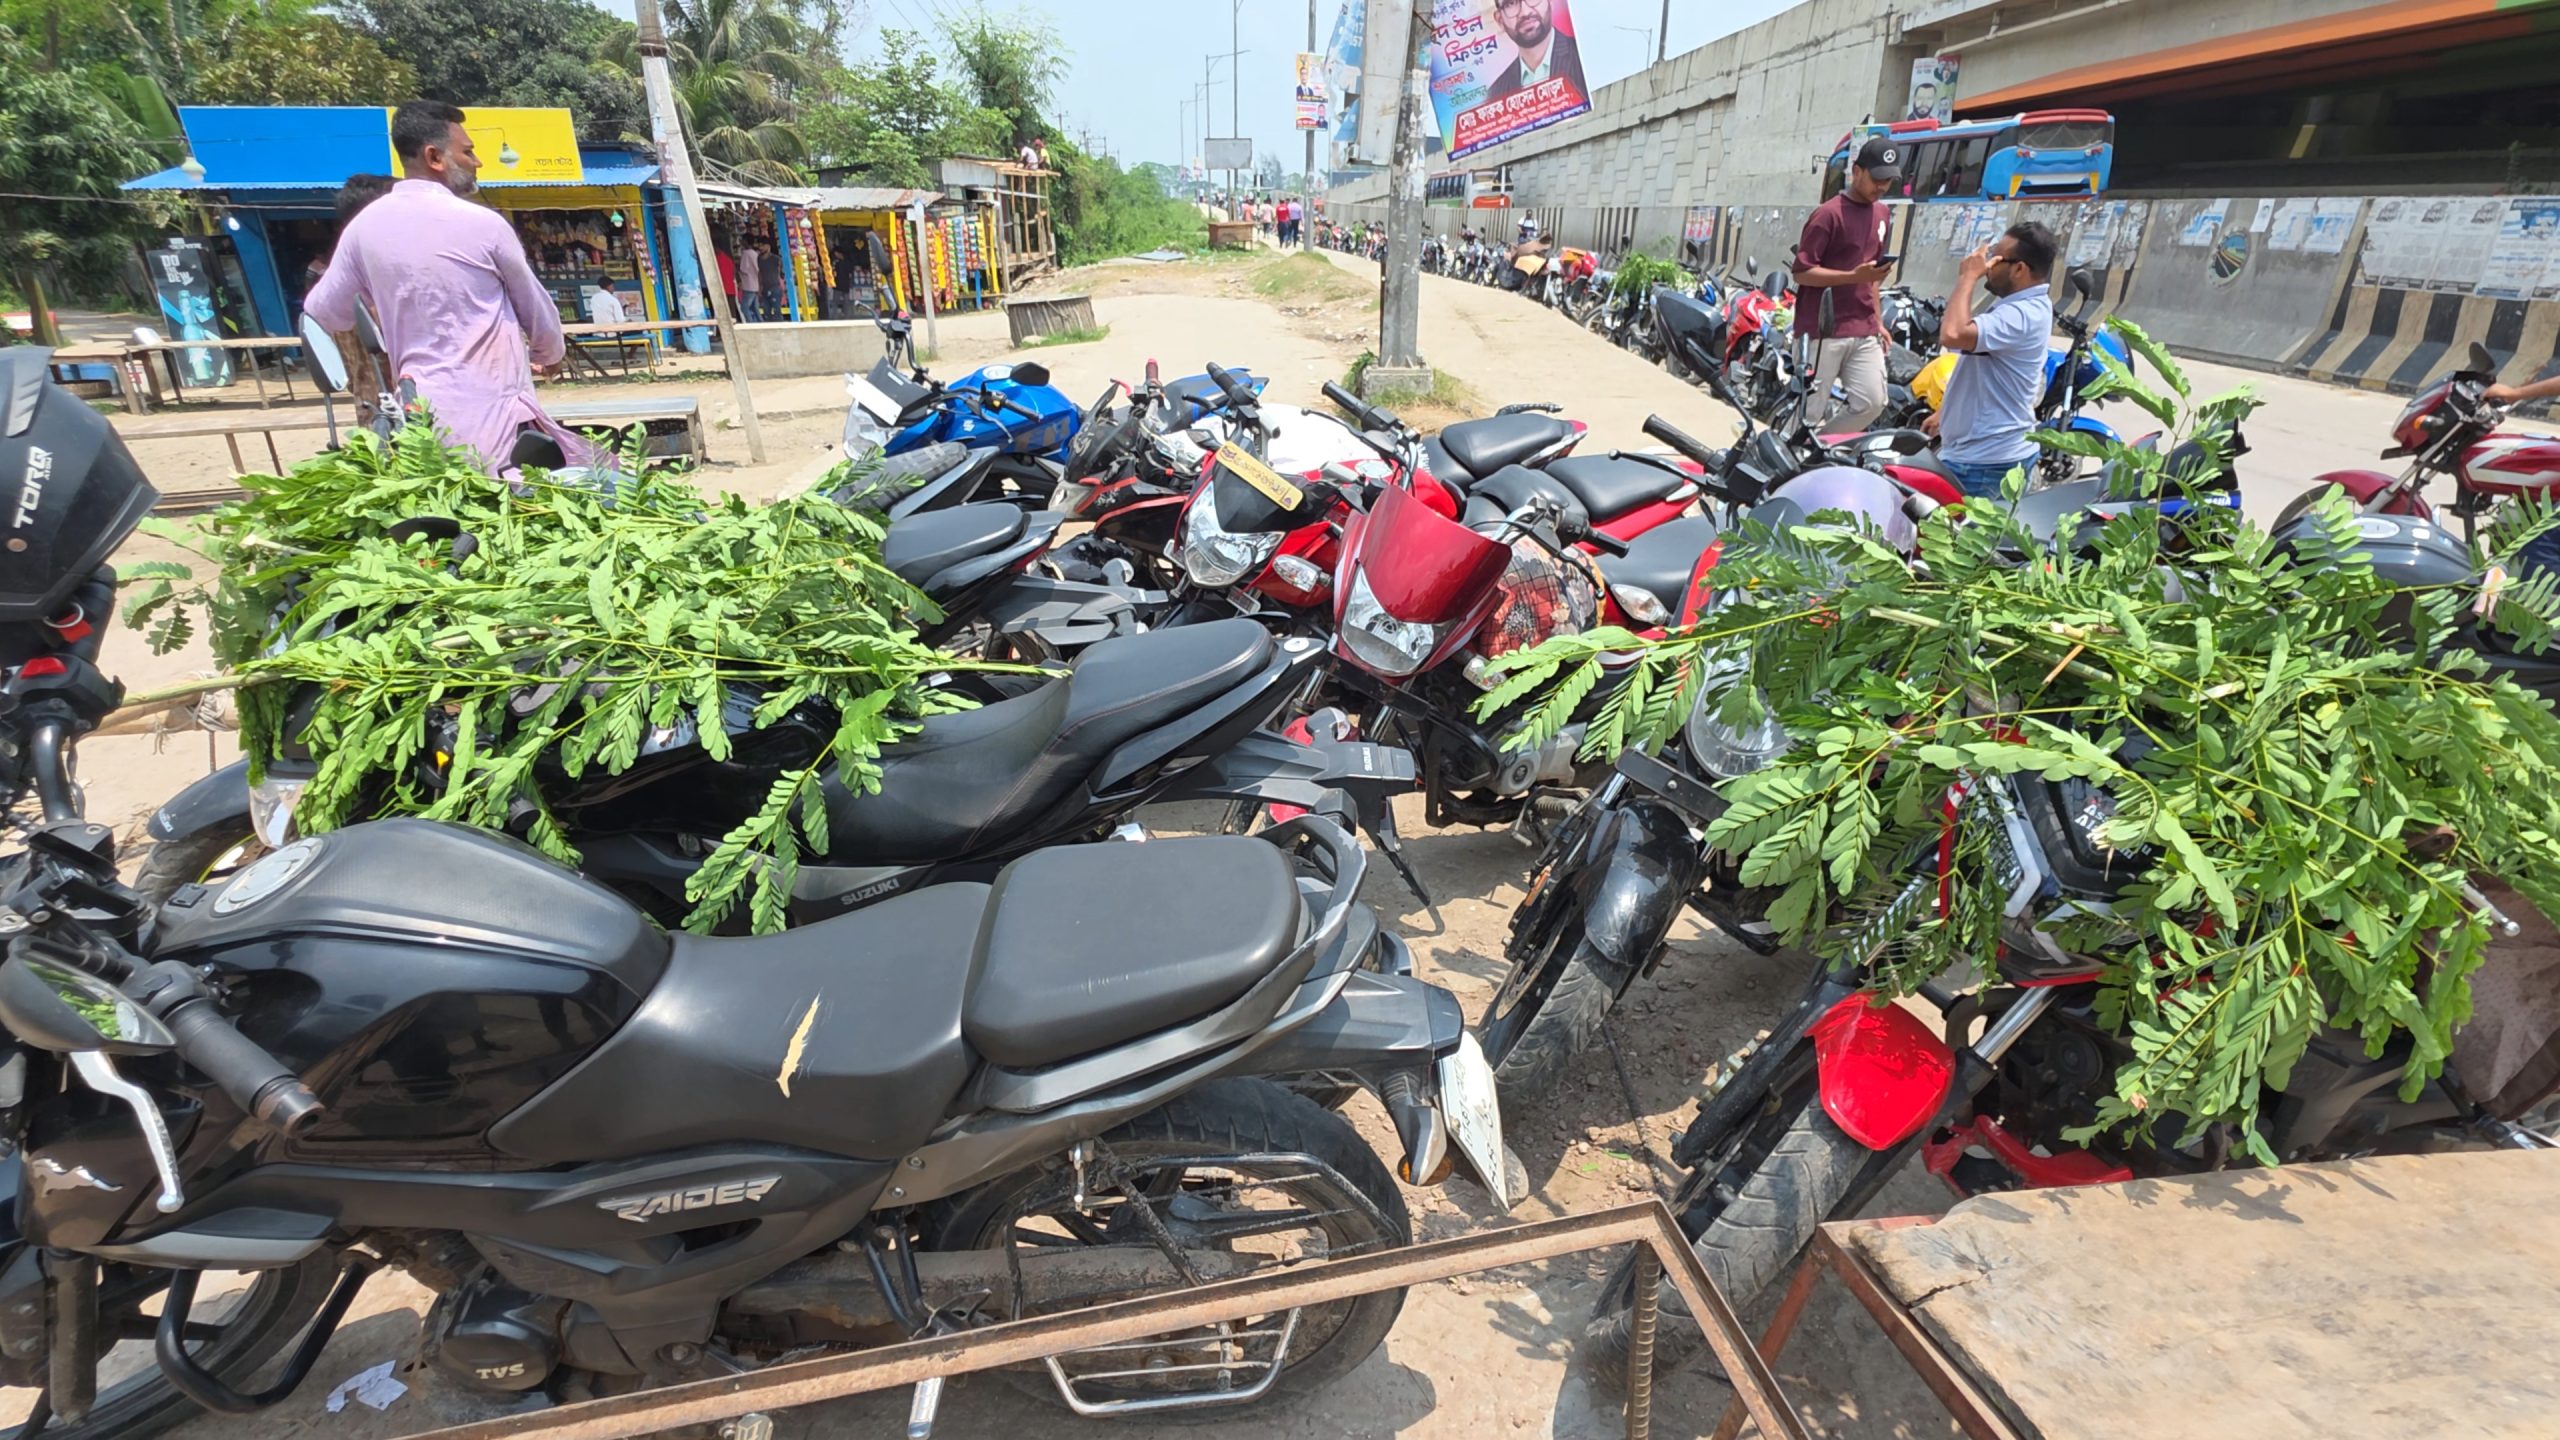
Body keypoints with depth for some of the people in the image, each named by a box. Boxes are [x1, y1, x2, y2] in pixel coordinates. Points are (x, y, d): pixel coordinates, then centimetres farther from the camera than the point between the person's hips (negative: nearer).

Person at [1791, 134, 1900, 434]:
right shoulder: (1829, 214, -9)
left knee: (1871, 403, 2)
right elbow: (1802, 272, -13)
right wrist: (1854, 276, -22)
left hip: (1863, 332, 7)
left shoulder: (1880, 212, 16)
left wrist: (1877, 321, 20)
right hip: (1822, 331, -7)